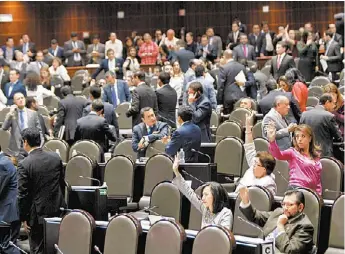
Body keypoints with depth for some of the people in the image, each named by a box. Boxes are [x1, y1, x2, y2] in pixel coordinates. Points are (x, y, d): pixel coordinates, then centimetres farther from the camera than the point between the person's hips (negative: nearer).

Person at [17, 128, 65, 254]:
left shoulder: (24, 164, -15)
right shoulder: (56, 157, -1)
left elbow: (23, 195, -13)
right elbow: (62, 183, 8)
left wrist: (23, 218, -4)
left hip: (37, 214, -5)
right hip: (57, 210, 5)